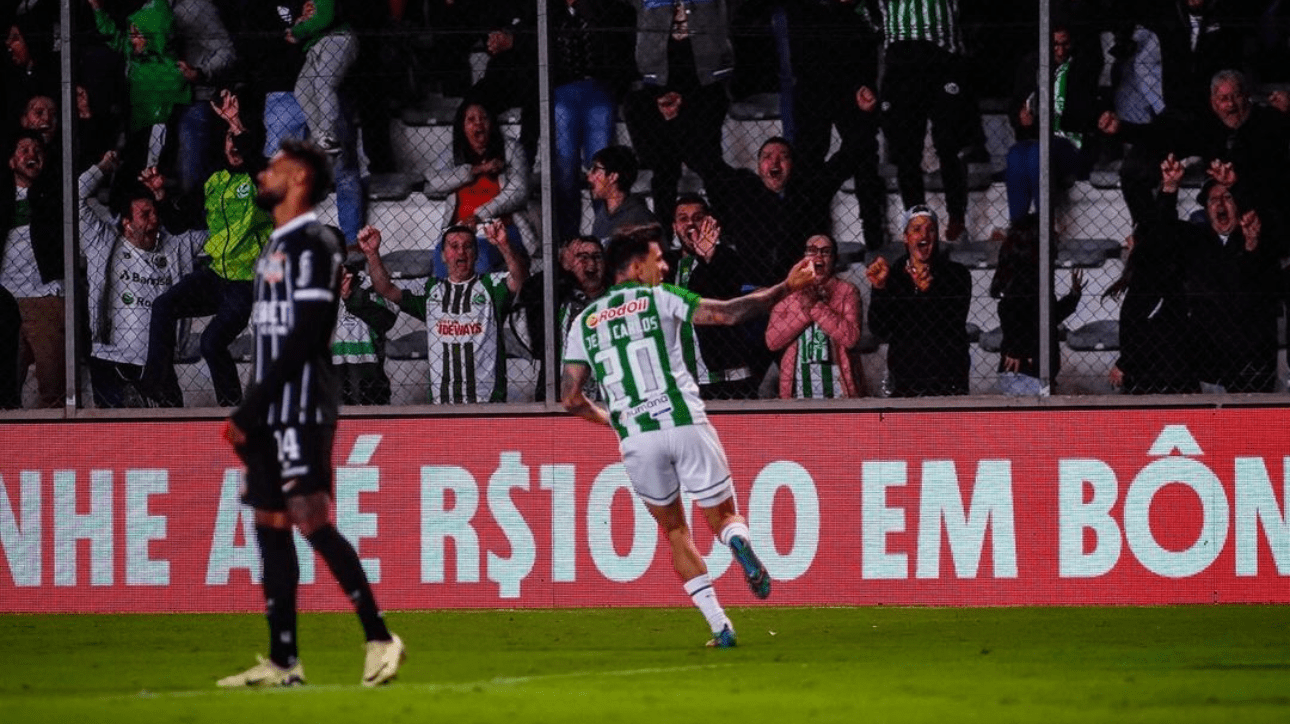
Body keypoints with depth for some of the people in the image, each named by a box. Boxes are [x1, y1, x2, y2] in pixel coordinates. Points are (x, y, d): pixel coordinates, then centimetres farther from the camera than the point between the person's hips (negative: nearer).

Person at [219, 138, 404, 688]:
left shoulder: (313, 245, -10)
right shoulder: (275, 248, 19)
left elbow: (303, 339, -17)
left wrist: (248, 411, -18)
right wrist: (248, 416, 13)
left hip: (302, 410, -10)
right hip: (270, 414, 10)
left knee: (311, 519, -16)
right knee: (270, 528, 7)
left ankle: (379, 637, -13)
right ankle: (282, 661, 9)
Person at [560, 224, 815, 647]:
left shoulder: (584, 323, 13)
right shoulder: (659, 299, 4)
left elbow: (571, 399, 10)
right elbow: (729, 313, -4)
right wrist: (785, 288, 3)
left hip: (635, 439, 2)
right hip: (686, 425, -2)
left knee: (674, 531, 18)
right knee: (723, 517, 11)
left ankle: (718, 624, 6)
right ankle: (738, 542, -28)